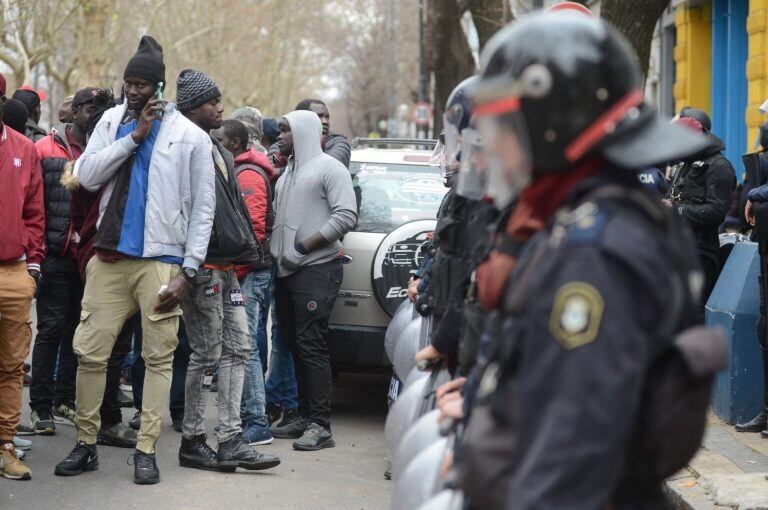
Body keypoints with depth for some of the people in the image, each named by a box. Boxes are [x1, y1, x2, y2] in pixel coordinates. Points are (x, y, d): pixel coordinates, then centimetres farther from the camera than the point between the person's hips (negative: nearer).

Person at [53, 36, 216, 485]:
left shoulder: (191, 137, -1)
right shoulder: (112, 121, 9)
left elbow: (202, 210, -1)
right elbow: (86, 175, -4)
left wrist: (188, 271, -7)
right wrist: (134, 136, -10)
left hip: (160, 261, -3)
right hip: (109, 257, 3)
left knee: (159, 357, 0)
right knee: (89, 352, 1)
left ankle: (146, 450, 7)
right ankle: (86, 444, 13)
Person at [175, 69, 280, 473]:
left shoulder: (219, 152, 20)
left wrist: (247, 249, 18)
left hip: (227, 268, 10)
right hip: (203, 267, -10)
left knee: (237, 349, 7)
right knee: (207, 355, -4)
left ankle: (230, 440, 9)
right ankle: (192, 442, 6)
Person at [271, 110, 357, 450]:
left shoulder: (328, 168, -4)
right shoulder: (287, 173, 22)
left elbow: (346, 216, -14)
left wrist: (304, 247, -16)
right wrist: (273, 251, 8)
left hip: (317, 270, -9)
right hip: (286, 271, 9)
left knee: (310, 344, -14)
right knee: (294, 344, 8)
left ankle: (320, 425, -14)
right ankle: (306, 418, 15)